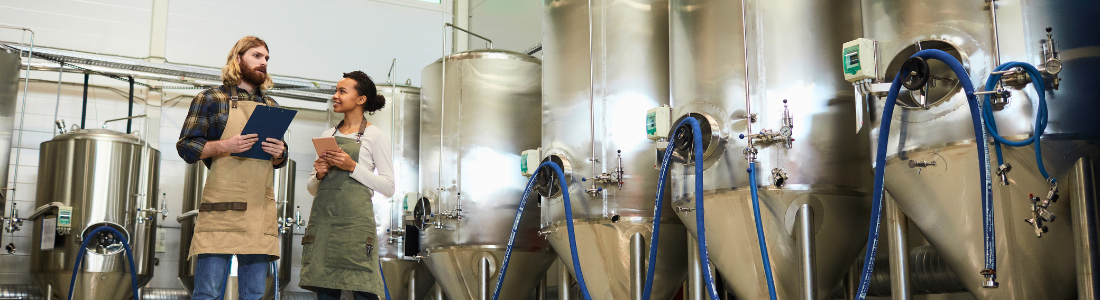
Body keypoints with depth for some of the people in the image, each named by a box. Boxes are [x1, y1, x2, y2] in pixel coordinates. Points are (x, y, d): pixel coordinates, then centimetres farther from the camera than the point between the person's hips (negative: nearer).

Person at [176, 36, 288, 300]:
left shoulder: (271, 107, 20)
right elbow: (186, 147, 1)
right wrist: (226, 145, -15)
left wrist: (279, 154, 1)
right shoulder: (211, 99, 6)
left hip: (261, 208, 5)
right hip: (222, 207, -4)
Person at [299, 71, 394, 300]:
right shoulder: (327, 135, 19)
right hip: (322, 219, 5)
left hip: (355, 220, -5)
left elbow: (388, 187, -3)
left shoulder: (375, 136, 4)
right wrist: (319, 174, 0)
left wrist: (353, 167, -11)